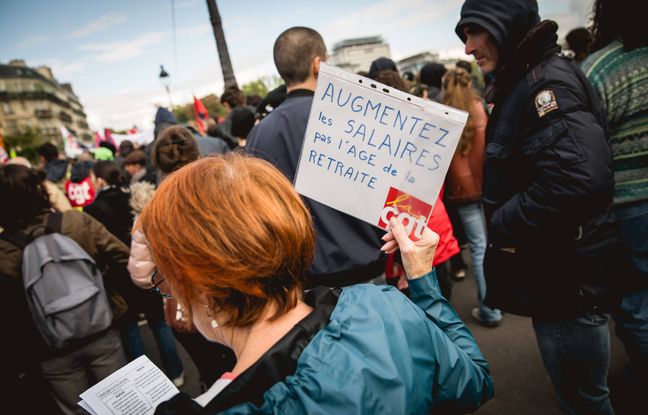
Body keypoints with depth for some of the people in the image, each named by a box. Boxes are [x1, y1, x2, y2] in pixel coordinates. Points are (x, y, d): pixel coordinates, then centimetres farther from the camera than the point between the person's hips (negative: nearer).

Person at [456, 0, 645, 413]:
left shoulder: (547, 80, -17)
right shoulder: (520, 83, 12)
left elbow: (579, 177, -33)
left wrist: (501, 224, -21)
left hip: (570, 277, -9)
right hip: (554, 272, 9)